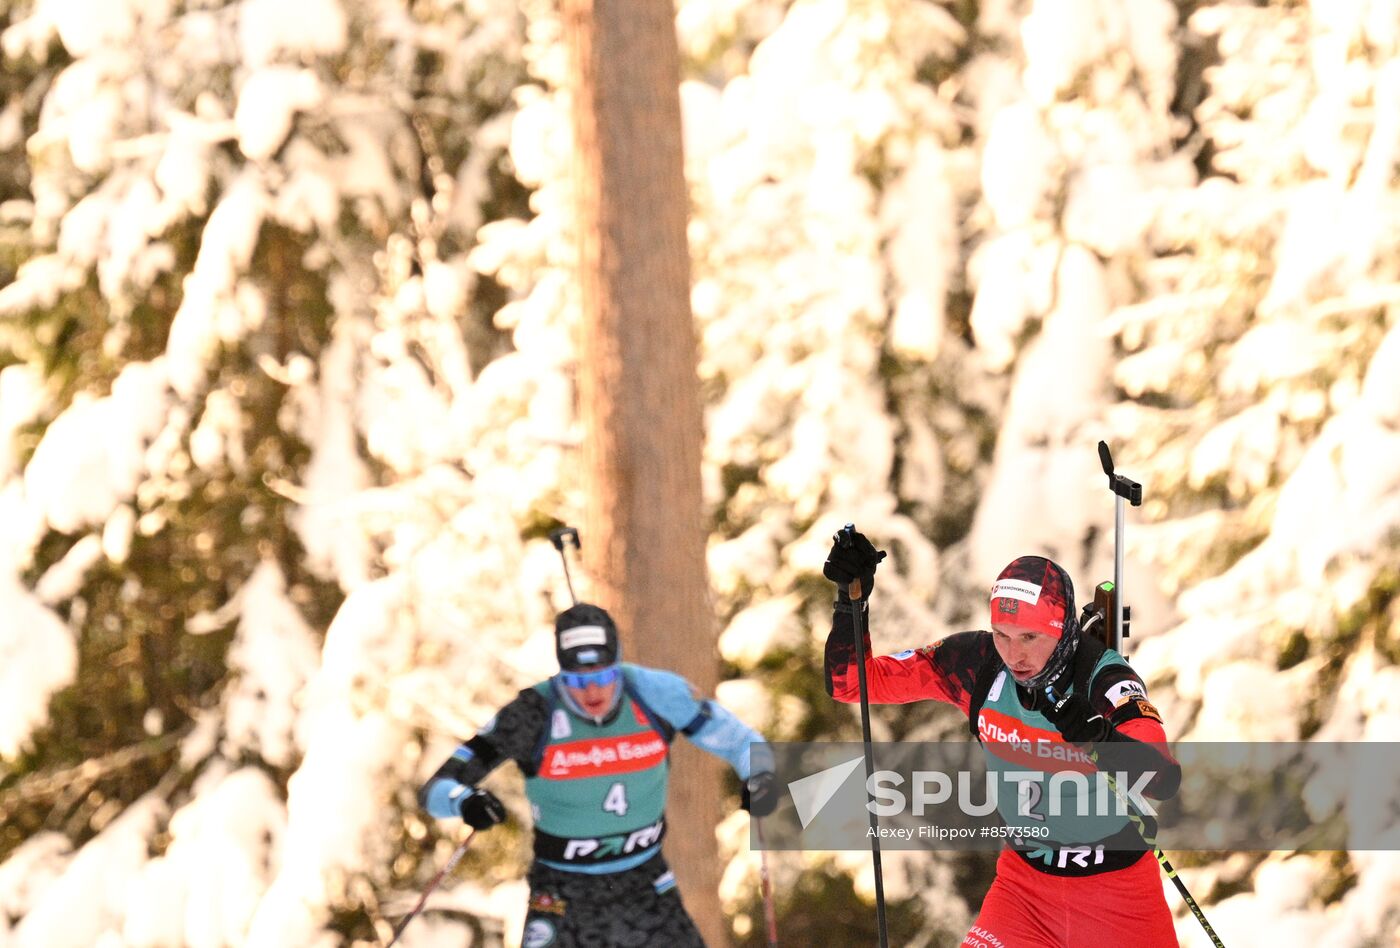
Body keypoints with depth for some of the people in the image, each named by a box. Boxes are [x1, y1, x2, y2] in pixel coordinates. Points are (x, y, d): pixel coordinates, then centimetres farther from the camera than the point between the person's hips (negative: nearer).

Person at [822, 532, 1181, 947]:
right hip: (1024, 877, 3)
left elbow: (1165, 779, -40)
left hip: (1116, 883, -3)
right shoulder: (977, 661, -14)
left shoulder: (1102, 676, -26)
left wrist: (1100, 738, -59)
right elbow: (850, 682, -7)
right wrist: (852, 599, -24)